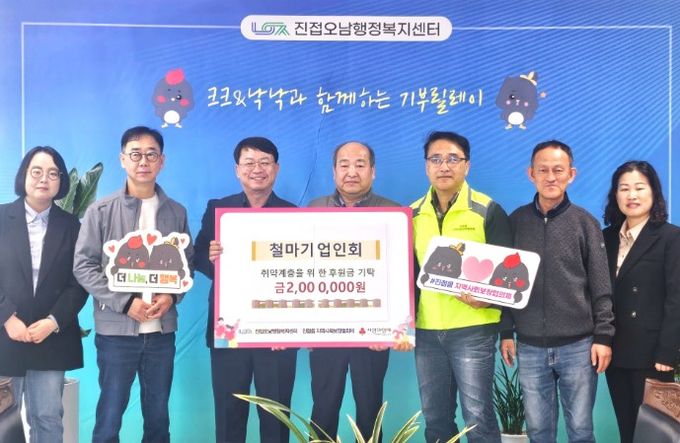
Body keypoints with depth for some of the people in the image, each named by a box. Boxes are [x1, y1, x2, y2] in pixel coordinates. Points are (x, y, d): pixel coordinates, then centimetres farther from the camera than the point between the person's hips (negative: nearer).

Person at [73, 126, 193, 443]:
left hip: (162, 330, 3)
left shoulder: (176, 212, 6)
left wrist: (171, 297, -10)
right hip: (116, 330, -2)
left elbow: (187, 263, 9)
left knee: (158, 414, 13)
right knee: (110, 415, 6)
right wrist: (125, 303, -15)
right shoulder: (101, 211, -2)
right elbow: (84, 266, -5)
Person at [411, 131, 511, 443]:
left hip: (473, 329, -4)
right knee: (434, 417, 13)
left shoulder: (488, 211, -3)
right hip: (426, 330, 4)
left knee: (477, 416, -1)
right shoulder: (413, 214, 9)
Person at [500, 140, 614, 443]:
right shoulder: (516, 221, 4)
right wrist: (506, 332, 4)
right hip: (530, 347, 1)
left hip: (578, 346, -1)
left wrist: (603, 336, -5)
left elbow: (601, 287, 0)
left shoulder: (585, 223, 0)